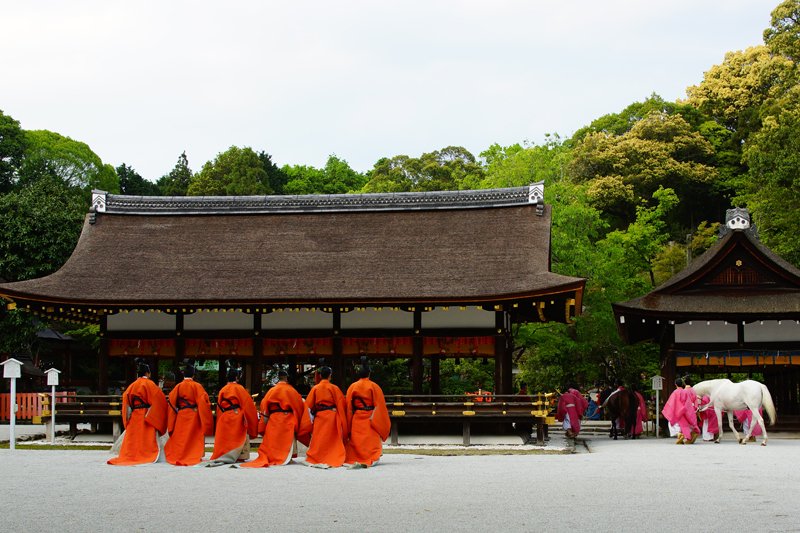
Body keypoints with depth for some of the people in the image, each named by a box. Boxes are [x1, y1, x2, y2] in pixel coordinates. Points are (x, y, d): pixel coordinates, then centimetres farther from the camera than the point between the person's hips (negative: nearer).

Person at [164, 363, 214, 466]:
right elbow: (203, 402, -12)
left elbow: (172, 402, -1)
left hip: (181, 416, 2)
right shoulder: (197, 386, -6)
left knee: (180, 438, 11)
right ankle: (194, 456, 2)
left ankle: (179, 457, 13)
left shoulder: (178, 386, 0)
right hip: (194, 416, -2)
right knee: (194, 437, 5)